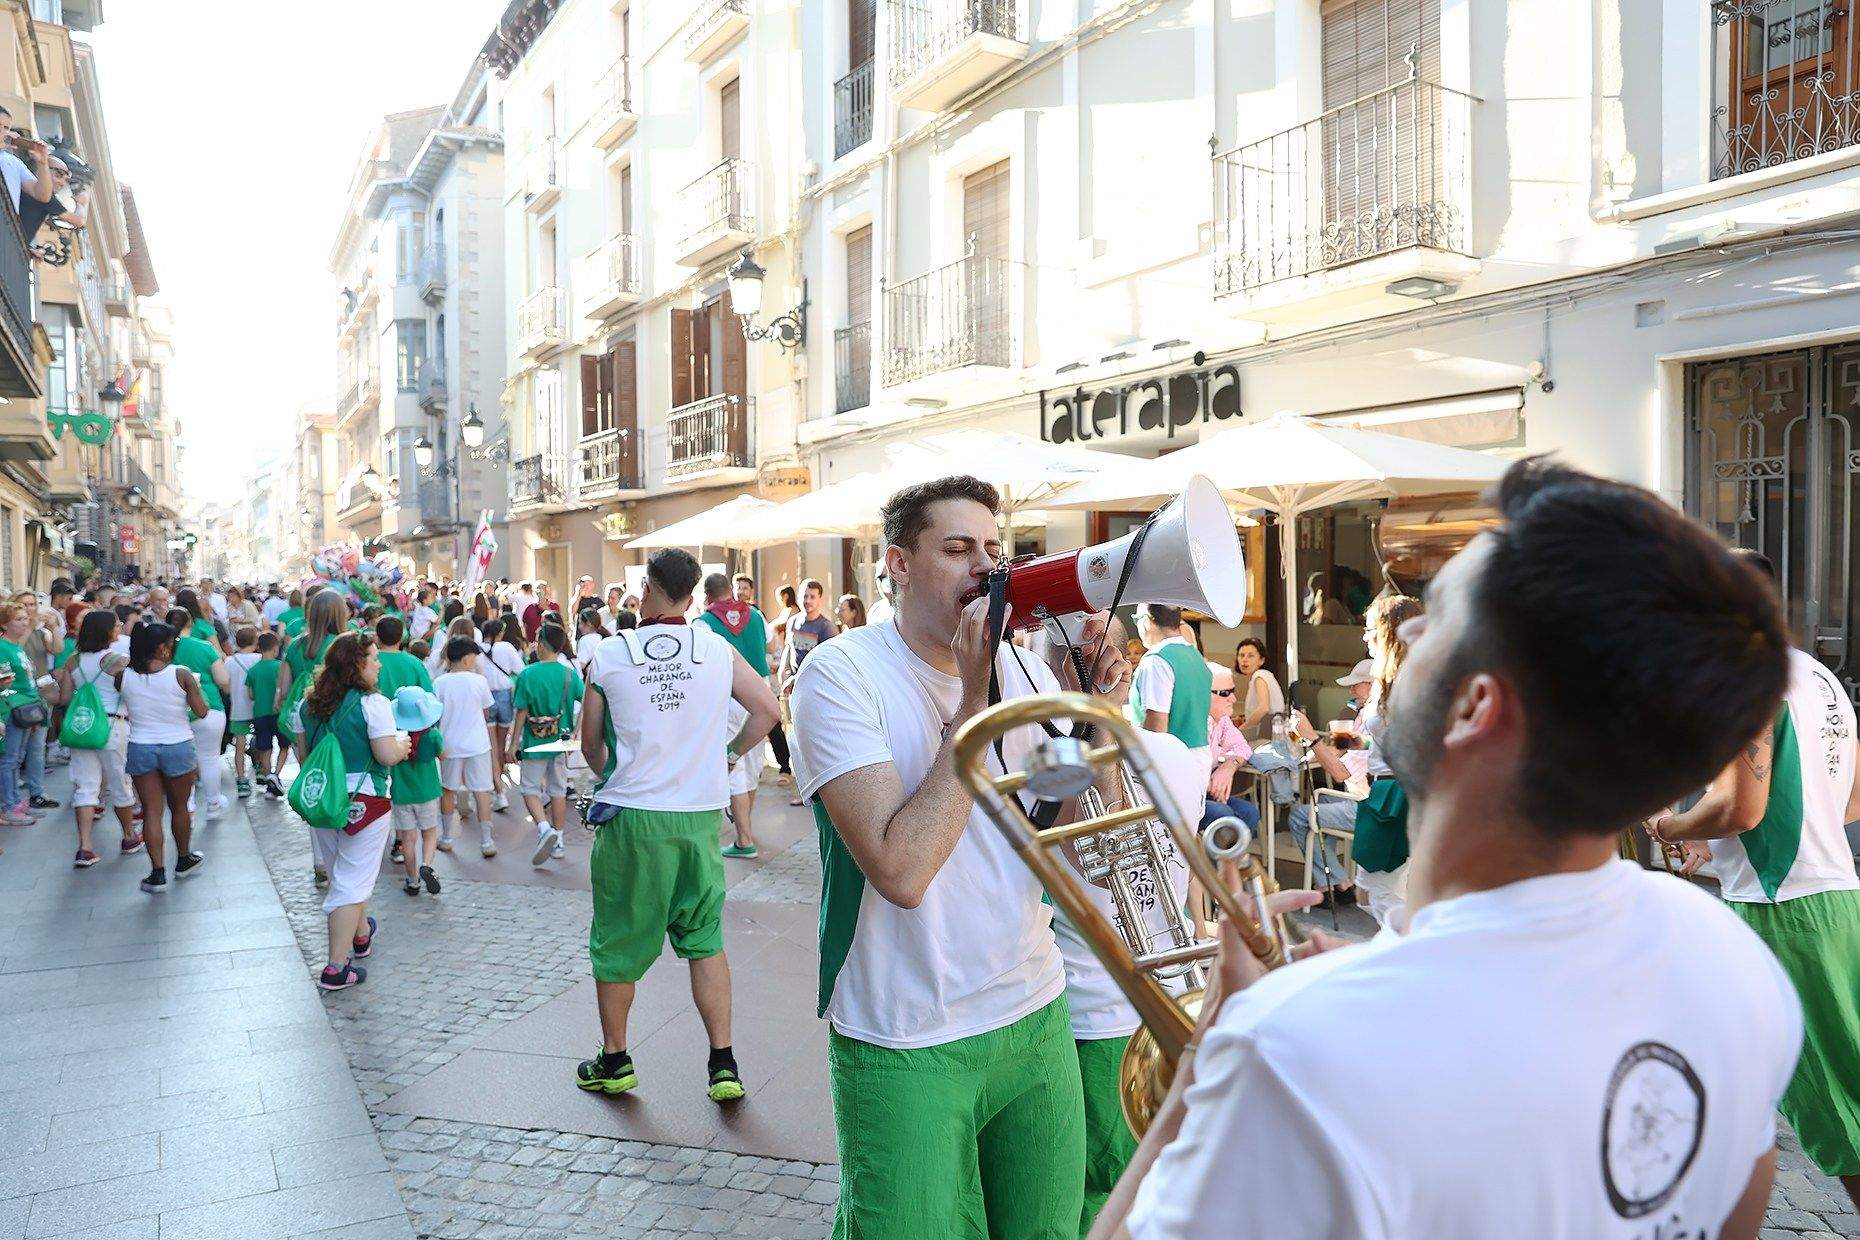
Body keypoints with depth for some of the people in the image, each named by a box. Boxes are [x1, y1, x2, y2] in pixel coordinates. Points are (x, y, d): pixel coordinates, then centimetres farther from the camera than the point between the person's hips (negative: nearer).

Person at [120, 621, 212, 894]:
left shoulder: (124, 676, -7)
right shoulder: (180, 675, -15)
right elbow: (201, 711, -10)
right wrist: (195, 688, 8)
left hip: (140, 748, 2)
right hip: (178, 747, -2)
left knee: (151, 811, 6)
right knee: (179, 807, 16)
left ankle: (158, 873, 3)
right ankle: (184, 861, 33)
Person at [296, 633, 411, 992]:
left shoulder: (310, 703, 4)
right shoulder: (373, 704, -17)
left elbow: (302, 753, 12)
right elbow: (387, 756, -20)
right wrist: (402, 742, 1)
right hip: (363, 801, -7)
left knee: (341, 873, 23)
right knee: (352, 882, 0)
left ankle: (360, 936, 44)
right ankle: (336, 968, 0)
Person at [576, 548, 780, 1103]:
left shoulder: (609, 656, -4)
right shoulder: (718, 651, -2)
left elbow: (591, 745, 6)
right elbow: (767, 710, -2)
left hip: (631, 816, -1)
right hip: (700, 815, 2)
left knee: (618, 940, 14)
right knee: (705, 938, 14)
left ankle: (613, 1061, 29)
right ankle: (723, 1065, 12)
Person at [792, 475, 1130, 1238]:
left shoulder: (1022, 669, 2)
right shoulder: (842, 674, -16)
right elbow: (902, 870, -26)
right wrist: (976, 699, -24)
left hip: (1036, 1019, 6)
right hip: (906, 1051, -5)